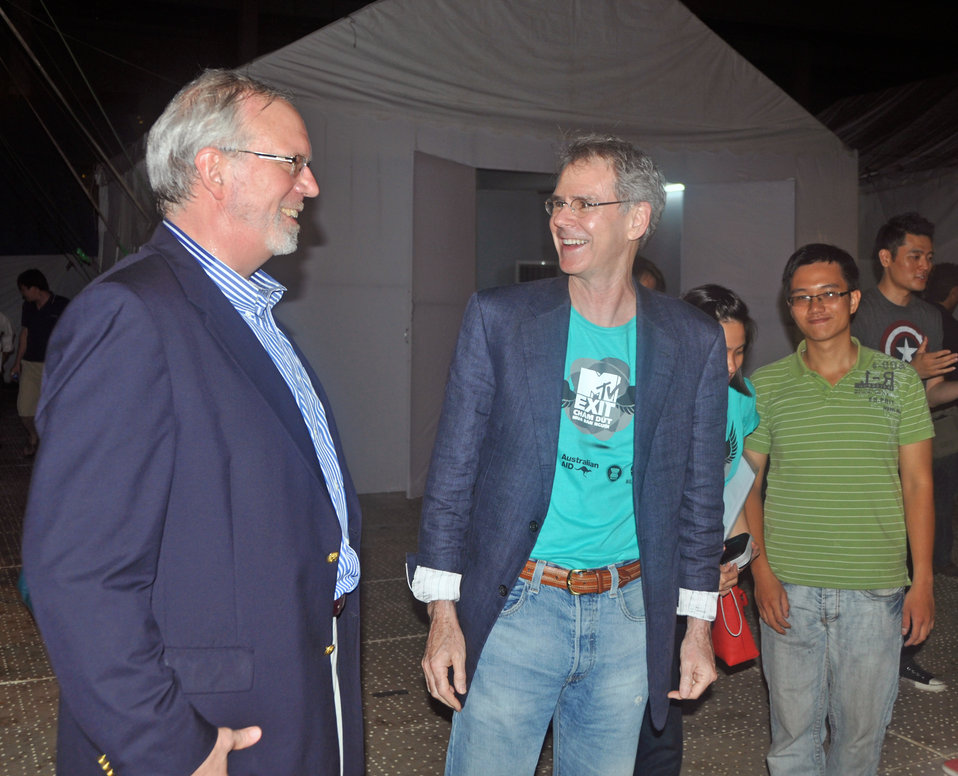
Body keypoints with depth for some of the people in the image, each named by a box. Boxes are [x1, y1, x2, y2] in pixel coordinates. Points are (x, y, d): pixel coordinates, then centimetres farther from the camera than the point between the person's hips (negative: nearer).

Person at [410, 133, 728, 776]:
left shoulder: (695, 343, 2)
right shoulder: (499, 318, -3)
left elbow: (699, 492, 8)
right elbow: (454, 471, -2)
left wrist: (699, 624, 9)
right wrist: (443, 611, -5)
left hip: (627, 616, 2)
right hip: (515, 607, -2)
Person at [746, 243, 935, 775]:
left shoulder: (898, 380, 3)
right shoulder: (765, 386, 2)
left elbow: (917, 483, 4)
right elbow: (747, 486, 5)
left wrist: (923, 581, 0)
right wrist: (762, 571, -5)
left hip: (875, 591, 0)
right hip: (788, 590, 0)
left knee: (862, 728, 10)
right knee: (792, 726, 8)